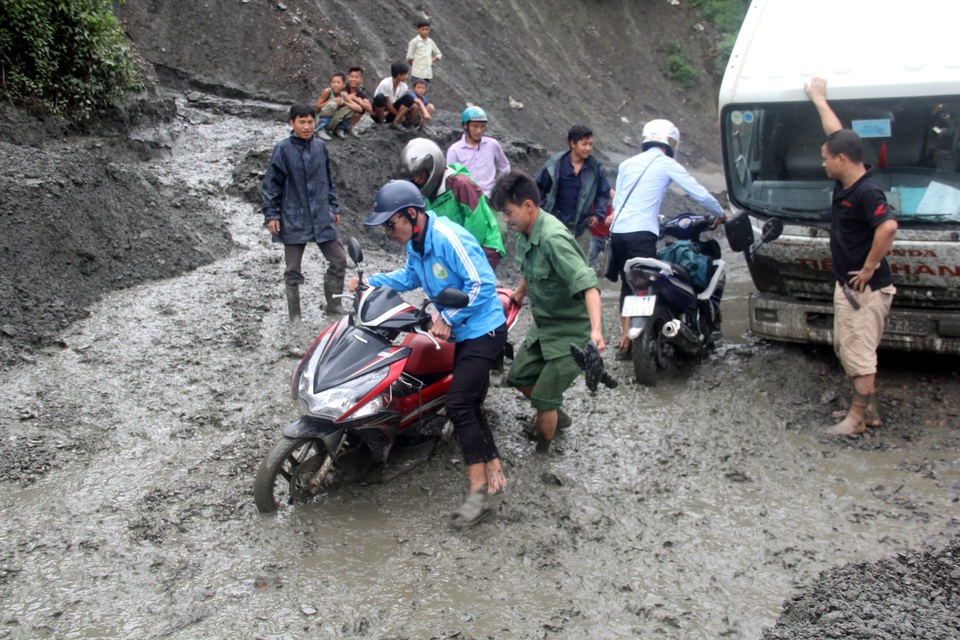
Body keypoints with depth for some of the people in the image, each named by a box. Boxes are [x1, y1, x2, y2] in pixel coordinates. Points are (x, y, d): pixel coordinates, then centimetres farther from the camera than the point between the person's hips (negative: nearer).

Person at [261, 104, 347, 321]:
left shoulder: (320, 147, 5)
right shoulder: (283, 149, -7)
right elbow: (271, 184, -5)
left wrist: (334, 207, 18)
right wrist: (271, 215, -9)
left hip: (322, 219, 4)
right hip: (294, 220, -4)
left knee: (338, 260, 4)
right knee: (293, 270, 5)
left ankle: (334, 308, 20)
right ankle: (295, 317, 18)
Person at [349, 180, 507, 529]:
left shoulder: (448, 238, -24)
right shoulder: (415, 243, 6)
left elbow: (481, 283, -26)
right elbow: (410, 277, 24)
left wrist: (448, 319, -21)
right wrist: (370, 282, 13)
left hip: (483, 330, -10)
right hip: (461, 332, 11)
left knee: (458, 406, -17)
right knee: (469, 406, 15)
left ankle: (479, 492, -10)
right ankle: (494, 471, 27)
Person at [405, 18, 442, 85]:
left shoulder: (430, 42, 10)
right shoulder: (414, 42, -7)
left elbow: (439, 54, 20)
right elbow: (409, 57, -9)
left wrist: (431, 60, 7)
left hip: (428, 73, 6)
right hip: (418, 74, -6)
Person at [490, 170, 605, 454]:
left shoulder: (553, 238, -29)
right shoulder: (525, 233, -3)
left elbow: (588, 285, -37)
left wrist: (596, 330, -49)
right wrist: (518, 295, 36)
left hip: (571, 332, -9)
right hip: (543, 324, 9)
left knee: (543, 398, -4)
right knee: (519, 377, 19)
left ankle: (542, 453, 19)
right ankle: (557, 416, 42)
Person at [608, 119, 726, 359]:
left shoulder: (627, 164, 18)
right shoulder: (667, 164, 3)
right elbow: (700, 194, 2)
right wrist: (720, 214, 18)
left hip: (617, 231, 6)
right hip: (641, 233, -6)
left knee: (628, 286, 16)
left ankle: (626, 337, 17)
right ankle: (627, 343, -9)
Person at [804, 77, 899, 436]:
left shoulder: (867, 192, -22)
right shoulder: (845, 184, 5)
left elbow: (888, 227, -36)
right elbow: (837, 135, 19)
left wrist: (869, 269, -27)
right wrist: (818, 97, 27)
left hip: (865, 288, -10)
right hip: (846, 284, 10)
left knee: (858, 353, -3)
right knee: (847, 349, 16)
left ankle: (857, 418, 6)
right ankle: (869, 409, 26)